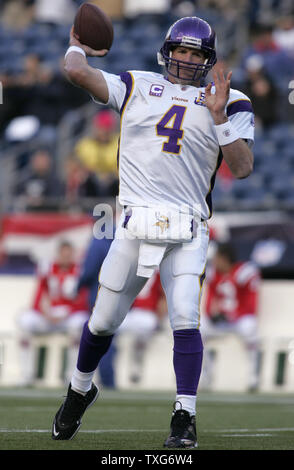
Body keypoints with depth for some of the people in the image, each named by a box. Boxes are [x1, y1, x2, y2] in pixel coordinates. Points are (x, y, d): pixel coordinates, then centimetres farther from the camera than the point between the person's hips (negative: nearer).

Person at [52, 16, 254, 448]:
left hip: (187, 233, -1)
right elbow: (78, 72, -1)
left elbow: (243, 168, -4)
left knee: (185, 320, -16)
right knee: (104, 322, 8)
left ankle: (185, 418, -7)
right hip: (135, 226, 1)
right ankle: (80, 390, 34)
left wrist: (219, 117, -12)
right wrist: (78, 46, 19)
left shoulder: (229, 103, 8)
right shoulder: (136, 87, 10)